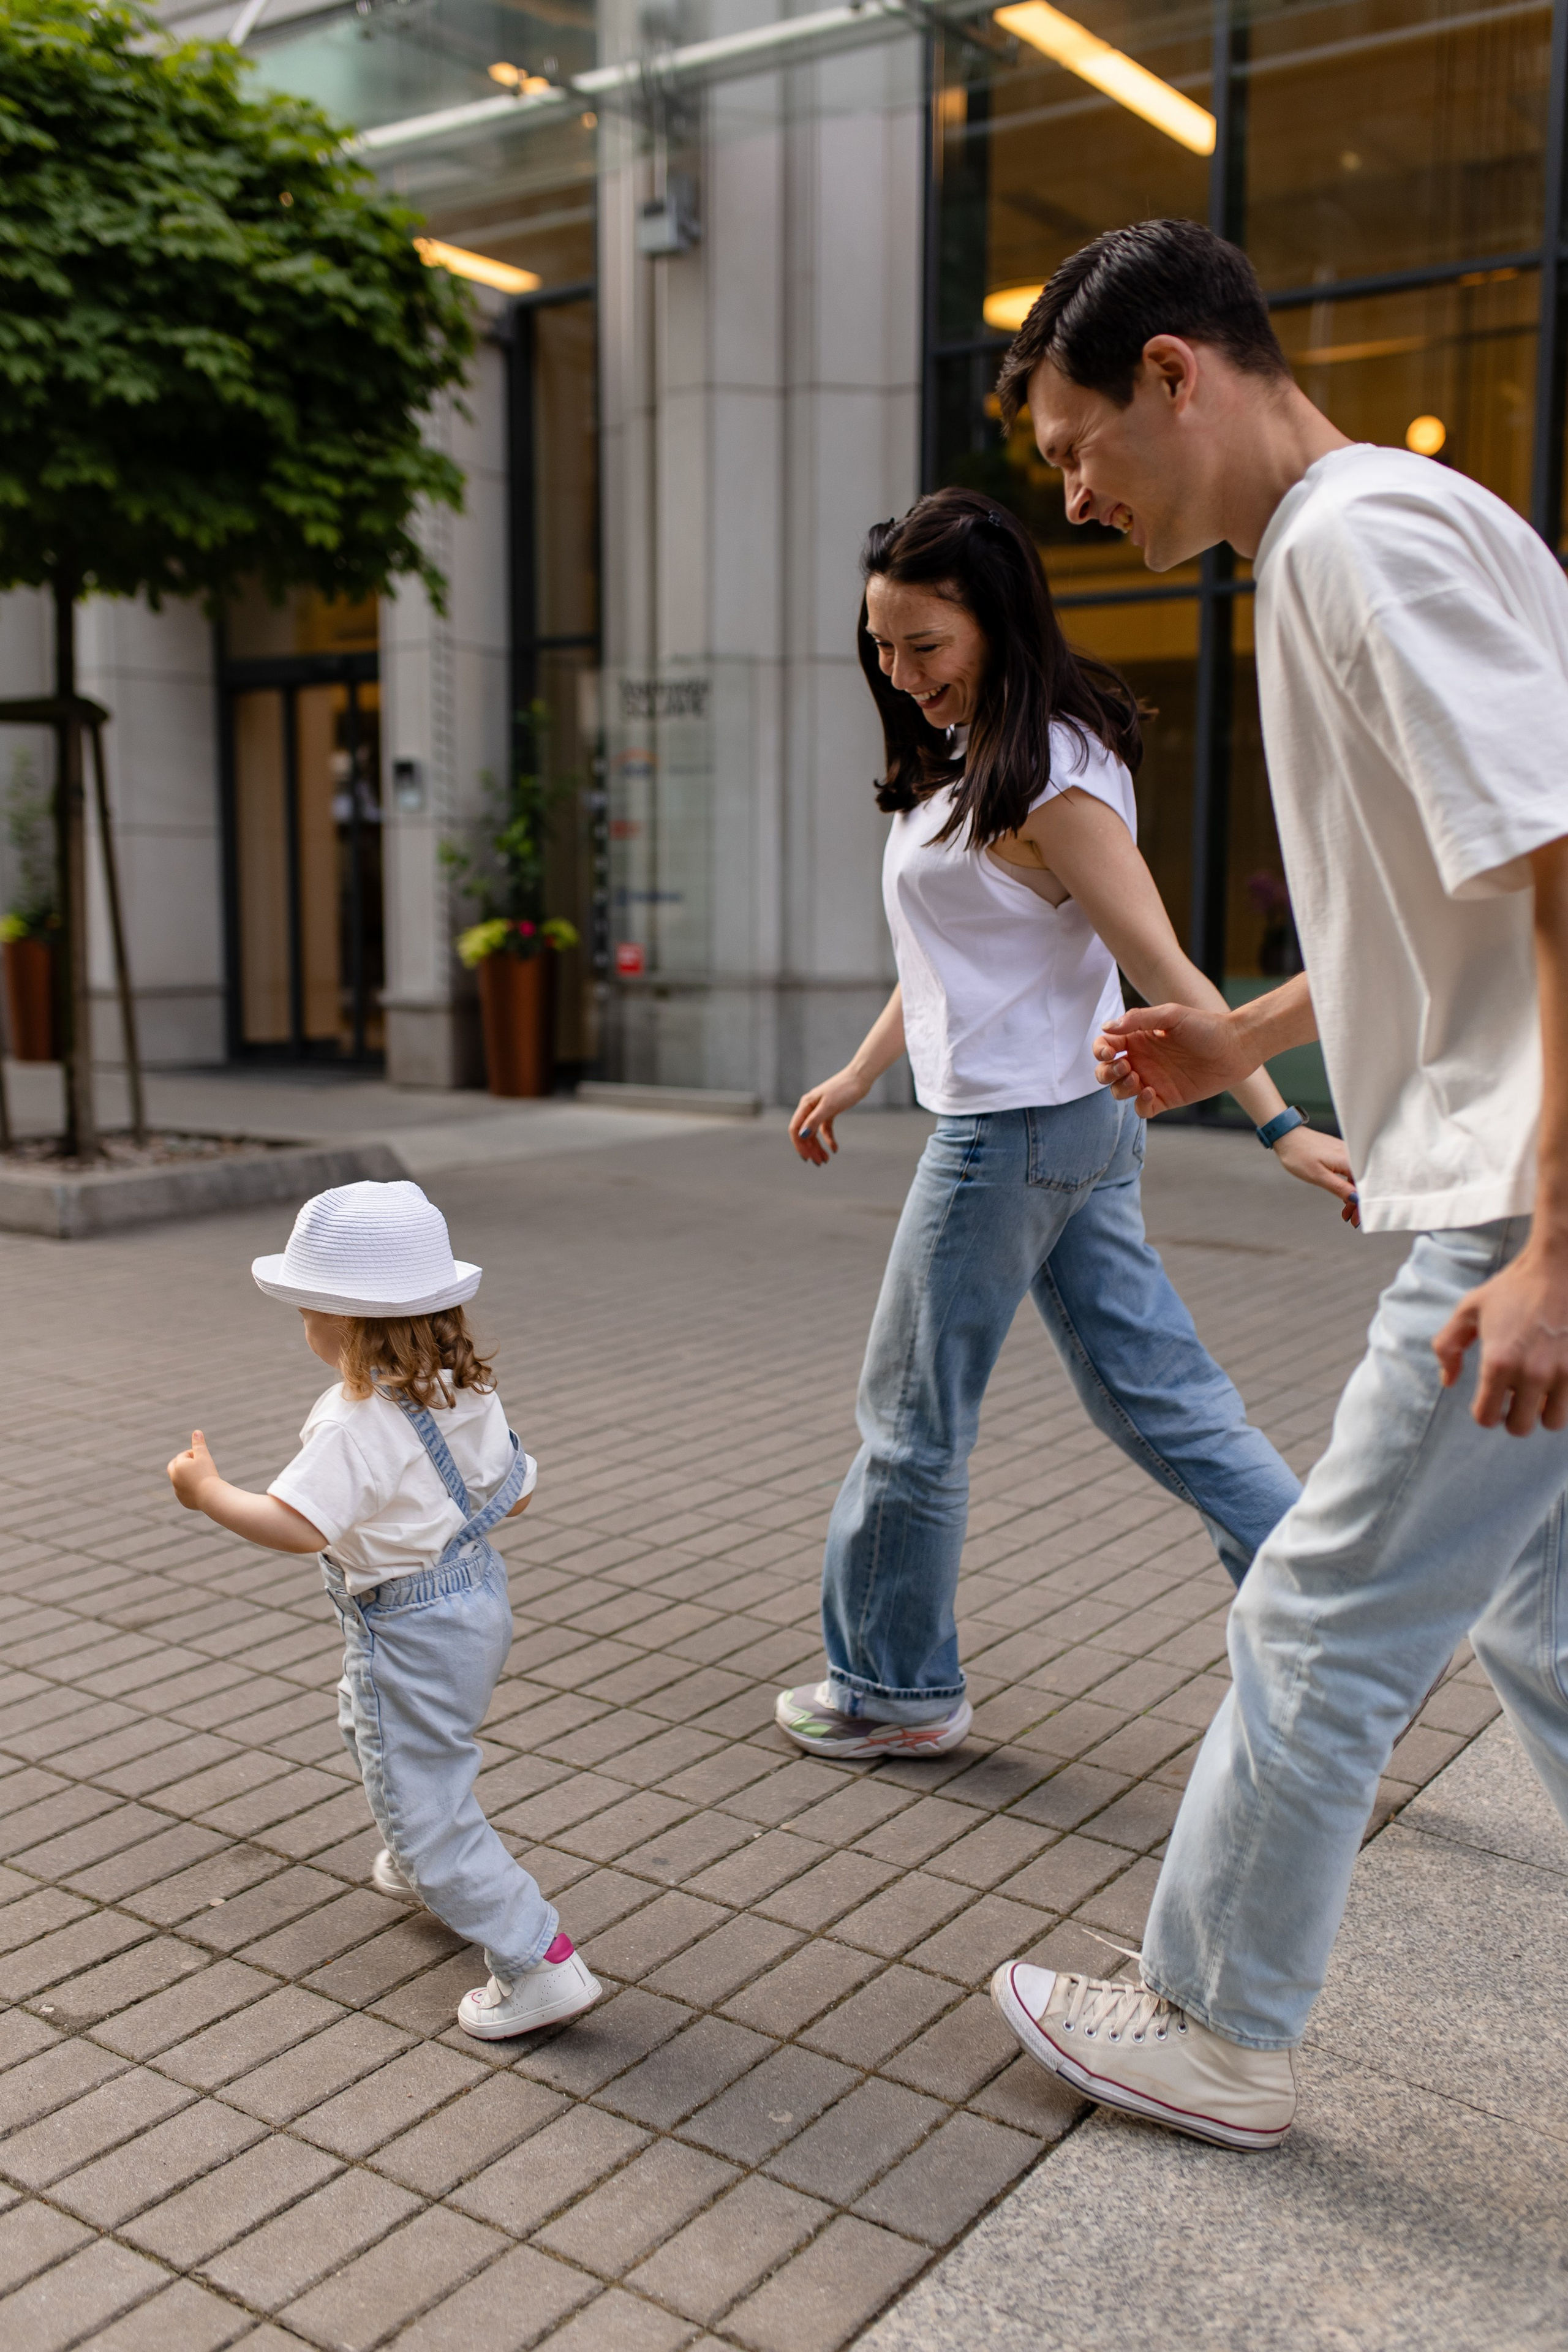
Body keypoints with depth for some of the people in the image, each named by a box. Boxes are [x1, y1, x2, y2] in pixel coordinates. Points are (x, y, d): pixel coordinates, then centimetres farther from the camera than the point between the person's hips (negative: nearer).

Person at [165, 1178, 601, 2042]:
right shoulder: (468, 1391, -2)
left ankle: (538, 1963, 2)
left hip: (412, 1636, -10)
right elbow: (516, 1491, 5)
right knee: (364, 1719, 35)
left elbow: (297, 1526, -35)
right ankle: (422, 1867, 54)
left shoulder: (357, 1427, -27)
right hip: (478, 1594, 10)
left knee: (425, 1805, 1)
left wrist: (209, 1493, -22)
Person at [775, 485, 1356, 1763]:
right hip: (1073, 1124, 9)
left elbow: (1162, 967, -19)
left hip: (1019, 1129, -9)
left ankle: (897, 1691, 22)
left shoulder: (1051, 782, -16)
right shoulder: (965, 766, 12)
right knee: (1160, 1396, 11)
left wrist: (1280, 1125, -21)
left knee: (912, 1416, 5)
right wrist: (857, 1076, 26)